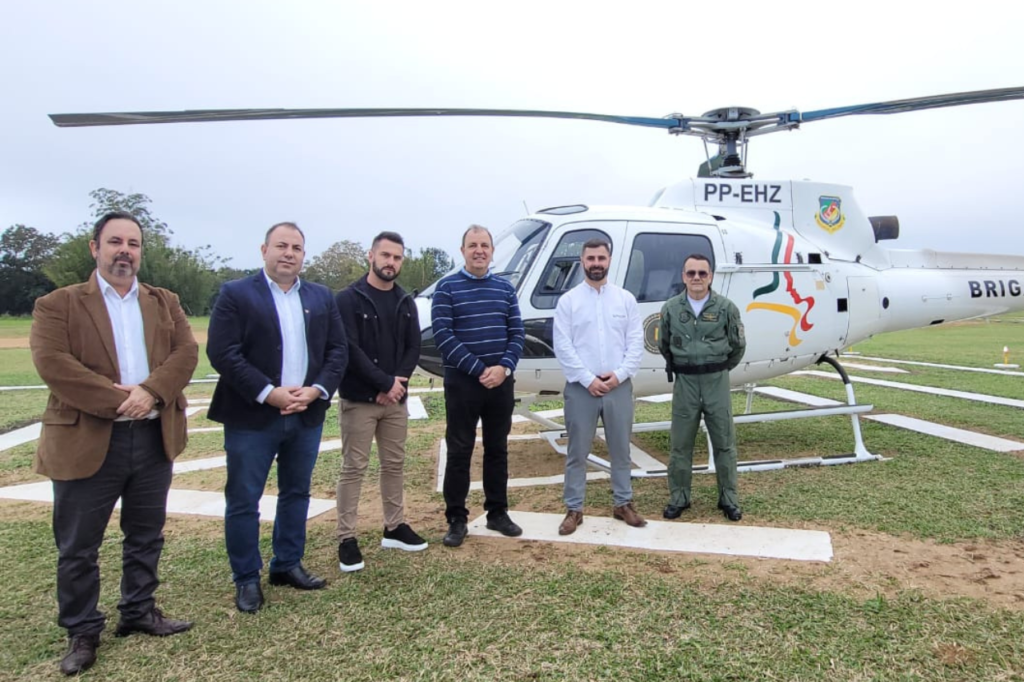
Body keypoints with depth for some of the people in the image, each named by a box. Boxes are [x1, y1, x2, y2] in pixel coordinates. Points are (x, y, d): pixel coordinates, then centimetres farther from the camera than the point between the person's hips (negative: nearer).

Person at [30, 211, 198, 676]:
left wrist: (151, 391, -19)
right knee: (77, 548, 8)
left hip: (154, 437, 4)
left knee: (146, 537, 15)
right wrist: (117, 399, -20)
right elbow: (52, 363, -15)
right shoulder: (57, 305, -2)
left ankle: (140, 612, 32)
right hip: (87, 441, -3)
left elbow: (186, 352, -2)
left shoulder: (165, 303, 10)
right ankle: (82, 632, 24)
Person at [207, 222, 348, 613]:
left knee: (296, 494, 15)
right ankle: (246, 579, 20)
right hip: (252, 417, -4)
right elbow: (222, 353, -12)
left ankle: (287, 565, 31)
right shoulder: (235, 294, -4)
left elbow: (338, 350, 5)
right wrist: (269, 393, -19)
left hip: (307, 416, 4)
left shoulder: (322, 298, 9)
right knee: (243, 500, 5)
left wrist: (316, 390, -11)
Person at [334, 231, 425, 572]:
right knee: (353, 468, 0)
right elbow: (350, 350, -15)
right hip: (359, 400, -5)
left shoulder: (406, 302, 10)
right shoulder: (349, 299, -7)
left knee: (394, 464, 13)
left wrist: (398, 382, -10)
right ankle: (346, 539, 9)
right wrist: (386, 383, -16)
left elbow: (413, 348, 6)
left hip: (396, 399, 6)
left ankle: (394, 528, 26)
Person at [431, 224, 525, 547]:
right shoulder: (447, 288, -3)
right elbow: (443, 336, -11)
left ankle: (497, 513, 25)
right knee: (459, 451, 2)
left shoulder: (505, 288, 9)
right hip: (462, 381, -4)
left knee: (497, 449, 12)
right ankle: (456, 519, 13)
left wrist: (504, 367, -11)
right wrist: (480, 369, -17)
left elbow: (517, 333, 6)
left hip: (501, 381, 4)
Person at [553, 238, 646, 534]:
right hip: (581, 387, -2)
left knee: (621, 449, 13)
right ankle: (574, 510, 17)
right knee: (578, 452, 5)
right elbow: (562, 346, -7)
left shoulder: (625, 298, 6)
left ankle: (623, 504, 27)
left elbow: (636, 342, 2)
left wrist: (620, 374, -11)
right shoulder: (568, 300, 0)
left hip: (619, 386, 2)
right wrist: (588, 379, -13)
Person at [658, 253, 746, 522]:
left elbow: (738, 345, 8)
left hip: (717, 382, -1)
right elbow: (664, 345, 16)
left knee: (724, 444, 8)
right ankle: (679, 498, 19)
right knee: (680, 445, 7)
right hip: (684, 382, 1)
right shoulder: (671, 308, 0)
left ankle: (728, 499, 21)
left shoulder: (726, 307, -4)